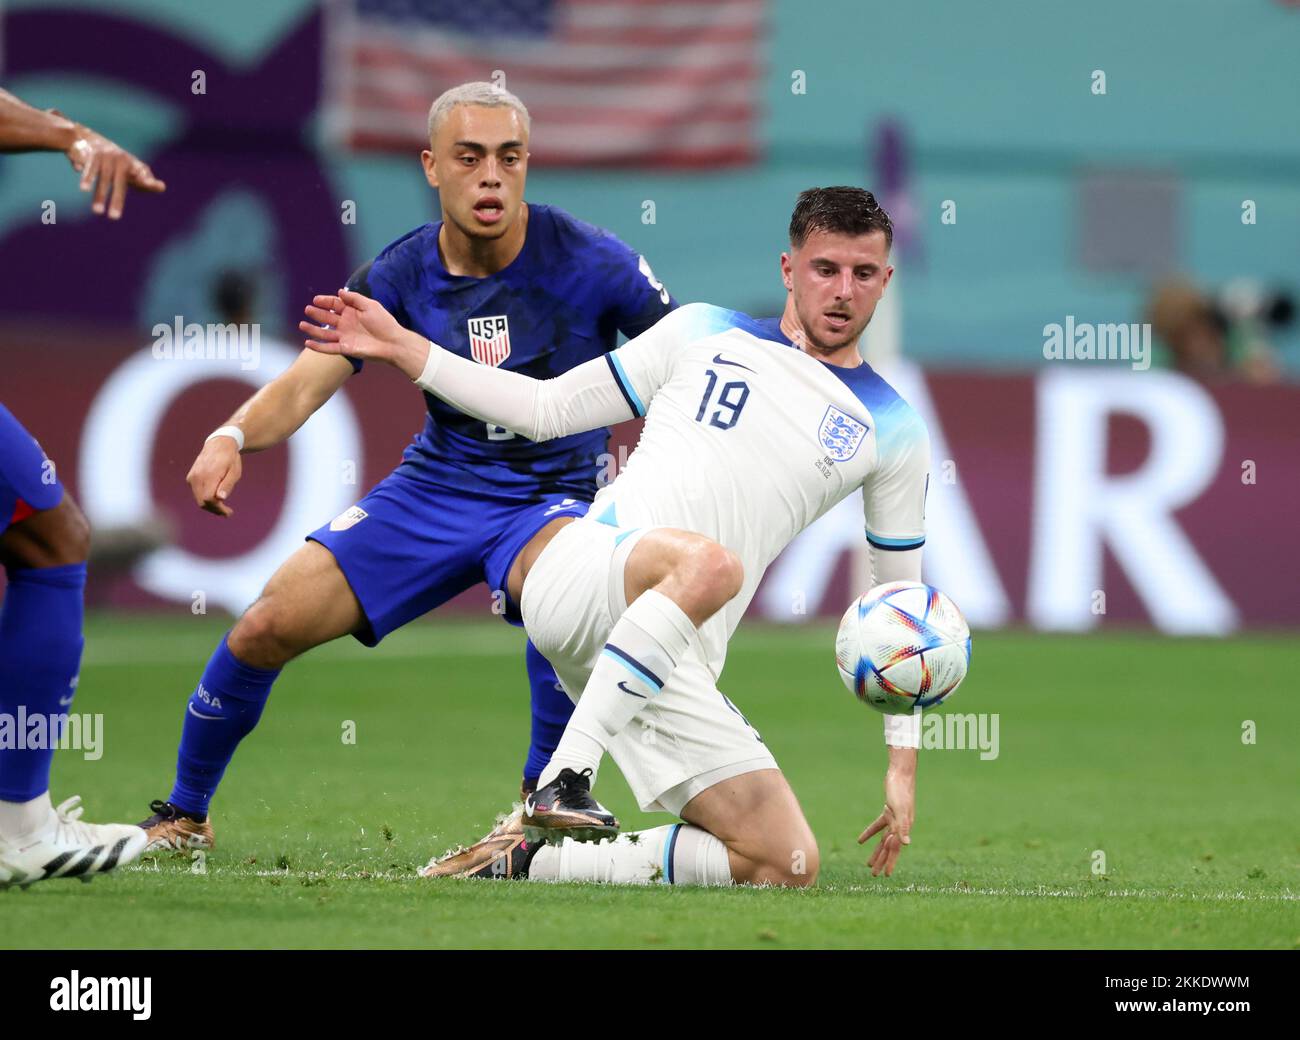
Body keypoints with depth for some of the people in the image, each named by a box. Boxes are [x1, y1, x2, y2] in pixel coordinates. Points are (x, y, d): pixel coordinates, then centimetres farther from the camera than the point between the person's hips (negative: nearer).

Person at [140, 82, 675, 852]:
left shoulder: (591, 262, -14)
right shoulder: (403, 275, -6)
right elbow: (309, 382, -10)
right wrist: (233, 436, -31)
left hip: (555, 492, -3)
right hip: (438, 483, 3)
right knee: (267, 628, -6)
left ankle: (551, 794, -18)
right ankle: (185, 813, 18)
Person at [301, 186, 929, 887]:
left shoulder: (893, 433, 17)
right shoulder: (703, 333, 15)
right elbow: (547, 409, 19)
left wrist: (903, 760, 15)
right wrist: (403, 348, 12)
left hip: (677, 671, 3)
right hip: (577, 572, -3)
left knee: (789, 866, -16)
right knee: (709, 562, -39)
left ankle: (528, 860, -7)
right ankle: (565, 774, -34)